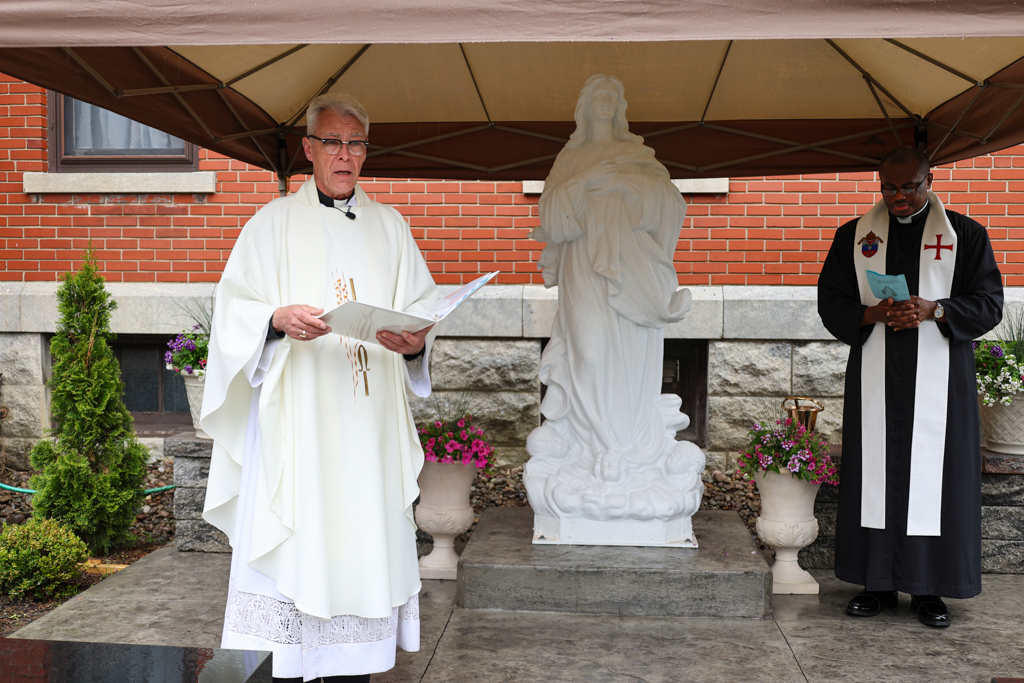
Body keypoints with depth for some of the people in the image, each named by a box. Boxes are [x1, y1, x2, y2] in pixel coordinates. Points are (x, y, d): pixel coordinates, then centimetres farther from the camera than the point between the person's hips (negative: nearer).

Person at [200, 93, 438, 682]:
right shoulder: (275, 223, 8)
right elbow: (234, 307, 2)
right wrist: (280, 318, -19)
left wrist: (416, 340, -13)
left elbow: (424, 304, 9)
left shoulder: (389, 226, 14)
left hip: (370, 419, 2)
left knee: (364, 537, 2)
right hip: (297, 415, -2)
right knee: (296, 534, -5)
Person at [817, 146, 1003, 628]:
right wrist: (872, 314, -13)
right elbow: (830, 301, 7)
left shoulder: (966, 235, 6)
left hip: (939, 378, -1)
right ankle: (878, 583, 12)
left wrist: (934, 310, -16)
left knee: (935, 474, 0)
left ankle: (929, 589, 11)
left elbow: (989, 303, 2)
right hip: (875, 378, 1)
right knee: (875, 472, 2)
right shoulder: (854, 236, 10)